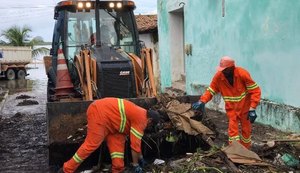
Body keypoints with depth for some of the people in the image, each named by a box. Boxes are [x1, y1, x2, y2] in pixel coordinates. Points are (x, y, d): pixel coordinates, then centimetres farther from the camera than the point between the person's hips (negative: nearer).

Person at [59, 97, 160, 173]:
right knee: (92, 144, -14)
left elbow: (136, 139, 31)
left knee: (118, 140, 5)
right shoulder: (141, 119, -11)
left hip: (104, 113, 11)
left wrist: (140, 157, 37)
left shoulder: (140, 114, 19)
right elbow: (135, 143, -11)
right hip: (99, 113, -11)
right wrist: (136, 164, -1)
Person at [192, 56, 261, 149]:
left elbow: (255, 90, -19)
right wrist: (202, 101, -24)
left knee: (246, 130, 12)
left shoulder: (242, 74, -23)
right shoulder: (218, 76, -15)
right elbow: (210, 90, -6)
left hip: (245, 107, -1)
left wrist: (252, 109, -25)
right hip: (231, 109, 1)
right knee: (233, 131, -4)